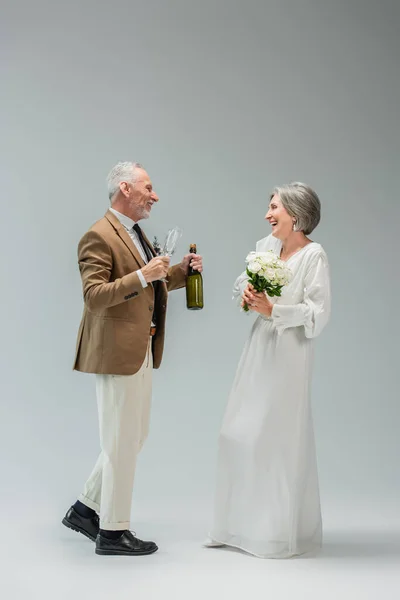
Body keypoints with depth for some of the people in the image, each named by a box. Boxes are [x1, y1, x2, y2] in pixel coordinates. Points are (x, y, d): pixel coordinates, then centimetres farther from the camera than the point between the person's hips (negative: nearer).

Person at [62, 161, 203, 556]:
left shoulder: (136, 234, 17)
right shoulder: (99, 236, -14)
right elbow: (94, 297, -21)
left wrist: (181, 271, 11)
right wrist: (142, 275, -27)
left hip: (141, 352, 10)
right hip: (117, 353, -10)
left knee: (133, 438, 16)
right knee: (122, 443, -2)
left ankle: (85, 509, 27)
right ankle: (112, 531, 10)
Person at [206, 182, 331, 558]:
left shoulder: (314, 256, -12)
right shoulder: (266, 246, 8)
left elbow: (319, 312, -15)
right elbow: (242, 283, 14)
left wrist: (272, 309, -21)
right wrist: (247, 291, -8)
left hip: (288, 357, -7)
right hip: (259, 351, 8)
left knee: (279, 439, -2)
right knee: (240, 434, 10)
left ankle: (282, 531, 13)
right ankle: (243, 524, 25)